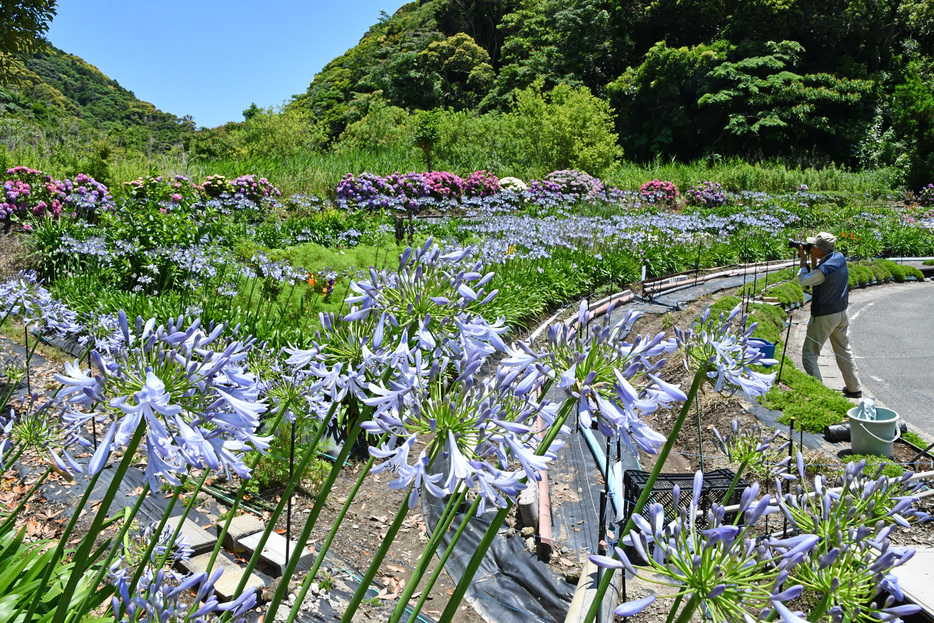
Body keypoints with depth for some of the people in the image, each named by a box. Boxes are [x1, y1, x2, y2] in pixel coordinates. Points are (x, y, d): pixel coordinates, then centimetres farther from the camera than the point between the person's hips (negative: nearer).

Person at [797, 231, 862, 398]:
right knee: (844, 351, 21)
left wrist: (803, 261, -5)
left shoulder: (824, 269, -28)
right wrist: (813, 260, 0)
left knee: (809, 354, 0)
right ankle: (854, 389, 31)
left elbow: (803, 280, -13)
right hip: (841, 312, 9)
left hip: (824, 316, -9)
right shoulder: (840, 258, -2)